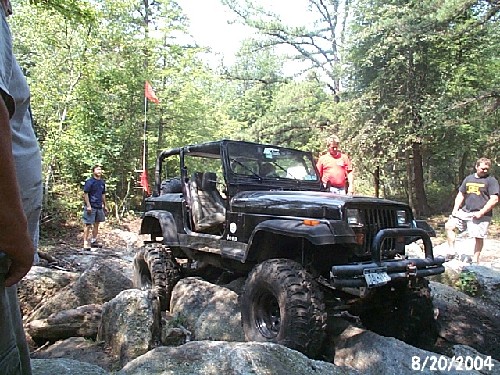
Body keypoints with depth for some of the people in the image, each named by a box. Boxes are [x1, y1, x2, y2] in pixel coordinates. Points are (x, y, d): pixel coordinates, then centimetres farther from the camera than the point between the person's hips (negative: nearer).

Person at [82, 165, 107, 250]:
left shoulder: (102, 182, 12)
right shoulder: (89, 182, -9)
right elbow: (85, 194, -12)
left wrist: (104, 205, 18)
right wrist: (88, 205, -18)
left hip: (99, 207, 8)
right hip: (91, 207, -7)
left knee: (96, 224, 15)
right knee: (88, 224, -3)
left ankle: (94, 241, 27)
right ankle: (86, 242, 1)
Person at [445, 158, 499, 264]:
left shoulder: (491, 180, -3)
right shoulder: (468, 179, 13)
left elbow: (494, 199, -11)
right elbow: (460, 195, 19)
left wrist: (481, 212, -16)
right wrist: (455, 209, 6)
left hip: (481, 215, -5)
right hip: (464, 211, 6)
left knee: (478, 237, -1)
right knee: (449, 226, -2)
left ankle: (475, 260, 13)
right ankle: (452, 252, 4)